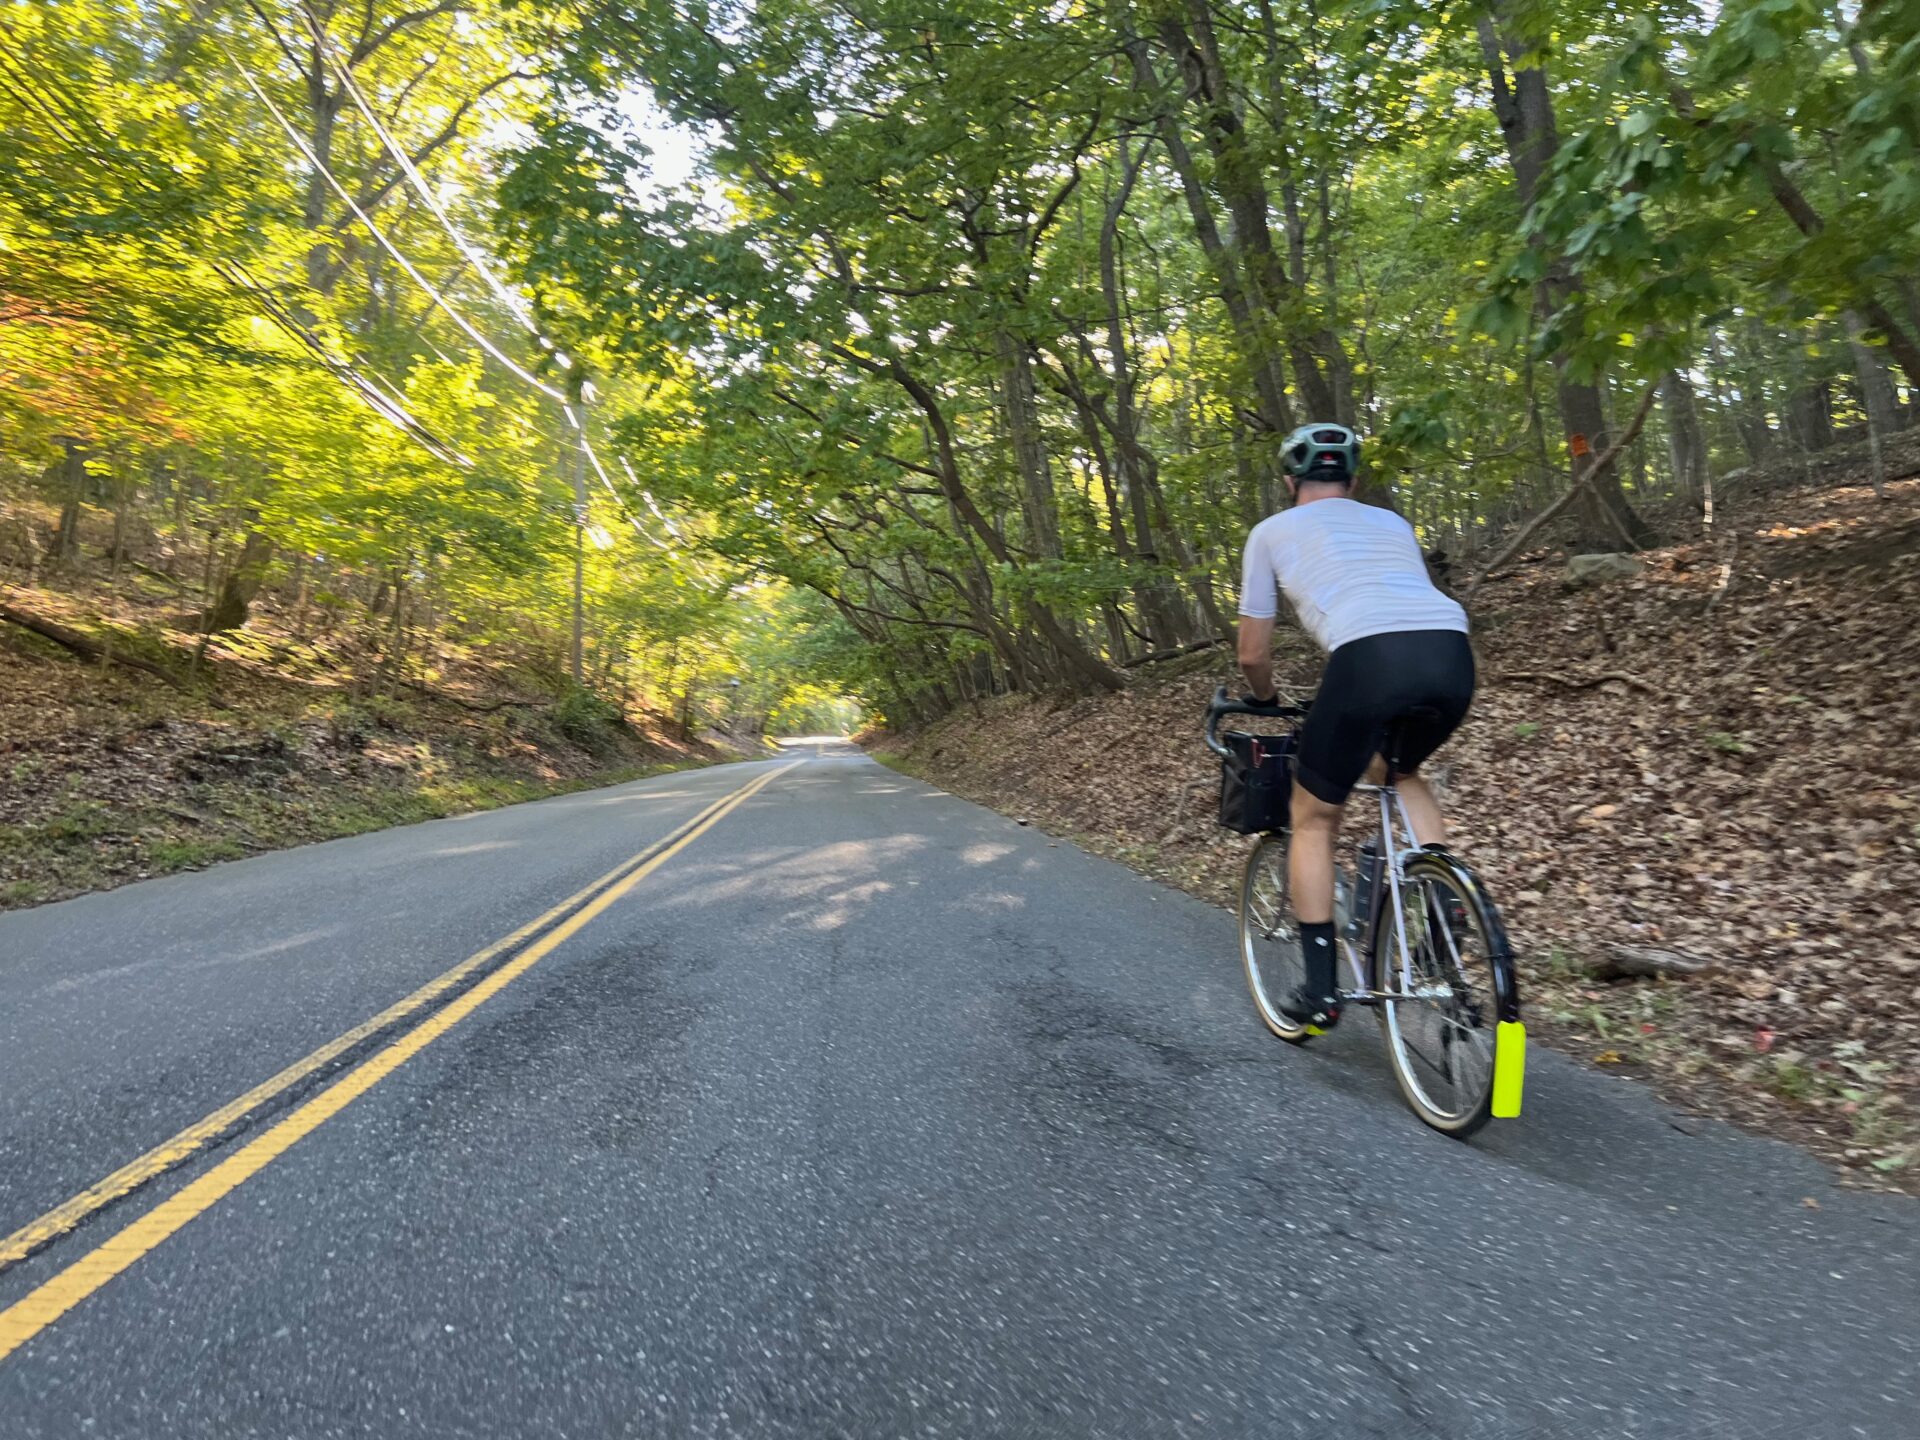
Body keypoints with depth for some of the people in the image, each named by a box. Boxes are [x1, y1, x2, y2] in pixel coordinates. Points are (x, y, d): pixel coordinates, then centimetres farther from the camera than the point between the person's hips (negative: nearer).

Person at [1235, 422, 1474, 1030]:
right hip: (1452, 652, 5)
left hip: (1369, 655, -5)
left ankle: (1319, 990, 17)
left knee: (1313, 818, 16)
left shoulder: (1272, 531, 23)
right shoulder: (1392, 522, 34)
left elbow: (1253, 653, 23)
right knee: (1403, 773, 35)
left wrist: (1266, 700, 45)